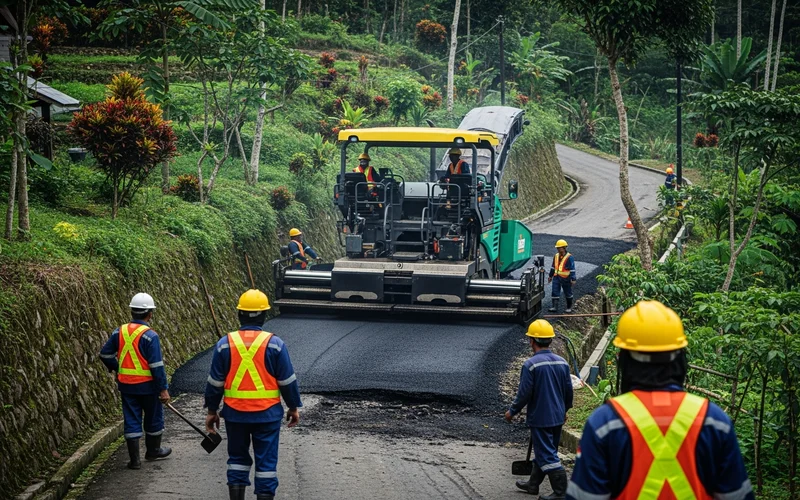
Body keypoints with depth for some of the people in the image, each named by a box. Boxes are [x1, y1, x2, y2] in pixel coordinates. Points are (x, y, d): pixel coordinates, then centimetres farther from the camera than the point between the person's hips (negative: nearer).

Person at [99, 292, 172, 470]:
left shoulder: (120, 332, 0)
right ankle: (153, 450, 33)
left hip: (126, 385, 5)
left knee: (132, 420, 8)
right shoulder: (150, 336, -18)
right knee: (153, 418, 16)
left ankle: (134, 459, 6)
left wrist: (117, 368, 26)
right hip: (147, 385, -5)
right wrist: (163, 389, -13)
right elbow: (157, 365, -18)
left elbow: (105, 354, 10)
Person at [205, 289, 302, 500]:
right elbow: (287, 381, -2)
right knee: (266, 462, 4)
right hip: (267, 413, -2)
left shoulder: (225, 343, -3)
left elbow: (215, 382, 2)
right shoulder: (274, 344, -8)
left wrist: (212, 411, 13)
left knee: (237, 458, 16)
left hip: (235, 413, 2)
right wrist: (294, 407, 11)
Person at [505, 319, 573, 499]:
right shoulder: (562, 362, 2)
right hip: (557, 417, 7)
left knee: (547, 455, -2)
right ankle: (533, 484, 33)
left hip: (540, 418, -7)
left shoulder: (530, 364, -18)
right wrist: (565, 410, 24)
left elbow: (524, 394, -16)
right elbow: (568, 390, 9)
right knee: (543, 451, 19)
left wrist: (512, 411, -1)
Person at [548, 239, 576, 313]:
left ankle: (569, 307, 24)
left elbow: (572, 269, -14)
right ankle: (554, 306, 1)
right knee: (555, 292, -2)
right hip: (556, 277, 5)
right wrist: (550, 276, 20)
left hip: (566, 279, -5)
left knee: (568, 293, 10)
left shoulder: (569, 257, -13)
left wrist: (573, 279, -17)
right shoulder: (556, 256, 6)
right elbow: (553, 267, 17)